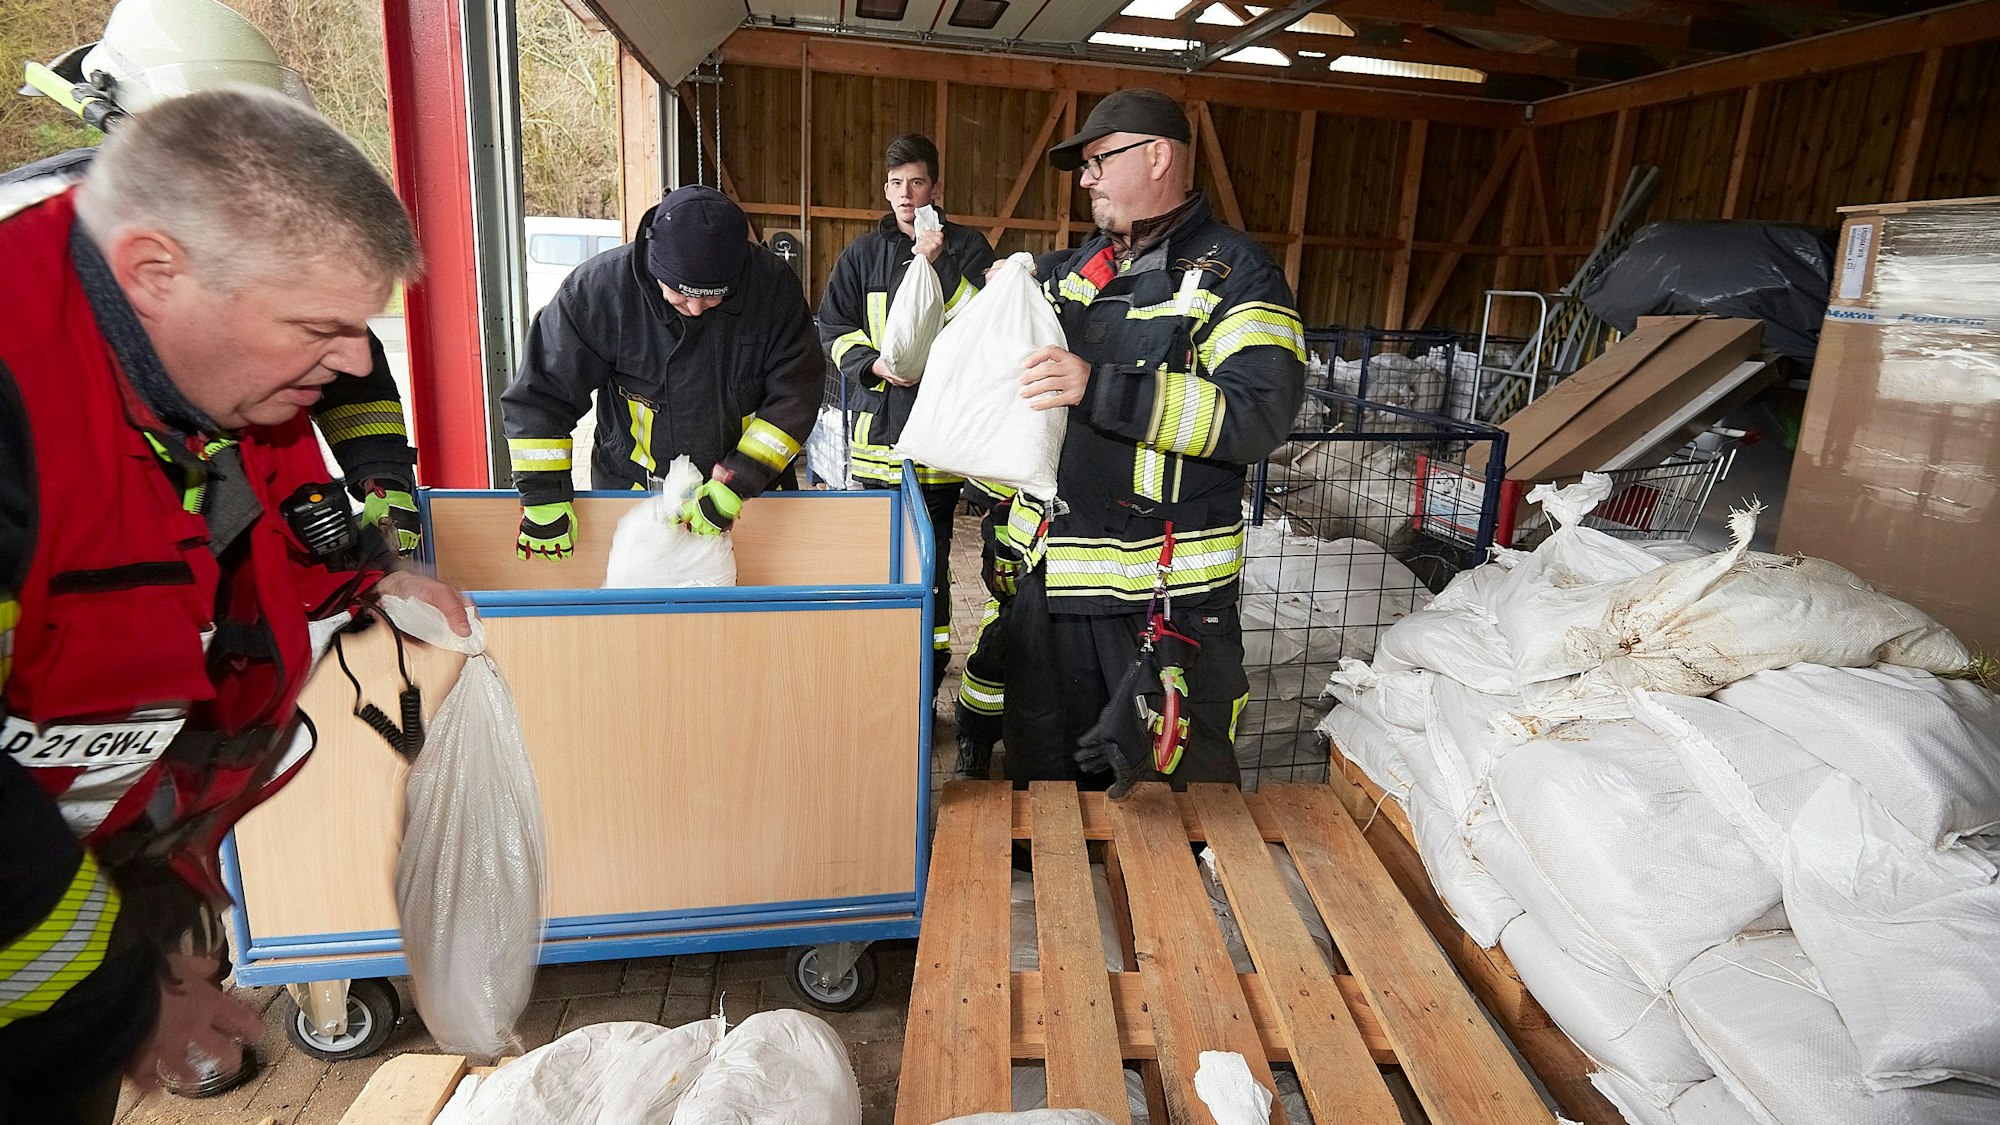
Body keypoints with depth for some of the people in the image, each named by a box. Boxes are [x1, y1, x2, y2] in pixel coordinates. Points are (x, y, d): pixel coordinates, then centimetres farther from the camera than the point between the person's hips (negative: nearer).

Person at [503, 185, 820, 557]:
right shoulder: (600, 286, -18)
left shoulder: (774, 286, -18)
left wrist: (735, 485, -23)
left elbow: (795, 394, -17)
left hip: (752, 488, 1)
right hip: (632, 484, 0)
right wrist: (544, 499, -13)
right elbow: (540, 394, -11)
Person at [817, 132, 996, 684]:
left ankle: (930, 656, 7)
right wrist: (872, 364, -5)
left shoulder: (967, 248, 6)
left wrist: (939, 265, -15)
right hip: (878, 422, 3)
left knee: (929, 554, -5)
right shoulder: (863, 253, 15)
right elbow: (833, 326, 14)